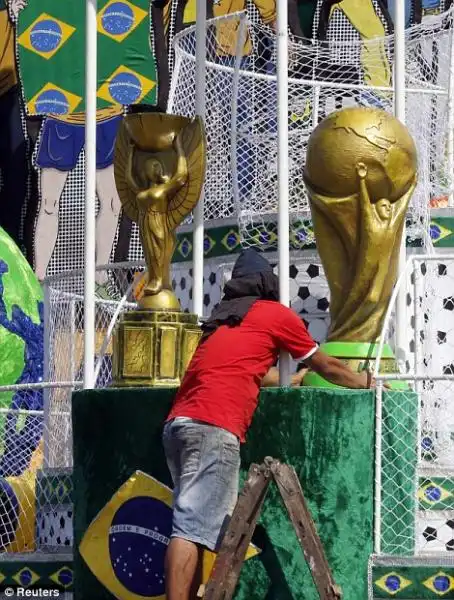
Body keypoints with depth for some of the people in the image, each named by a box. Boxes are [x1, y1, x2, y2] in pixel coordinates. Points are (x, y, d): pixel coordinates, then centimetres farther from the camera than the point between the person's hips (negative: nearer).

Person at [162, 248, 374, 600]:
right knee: (192, 528, -16)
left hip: (179, 422, 7)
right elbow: (328, 368, 22)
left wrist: (294, 379, 61)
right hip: (214, 428, -7)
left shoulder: (221, 319, 29)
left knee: (203, 527, 10)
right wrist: (366, 382, 39)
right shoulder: (276, 314, 10)